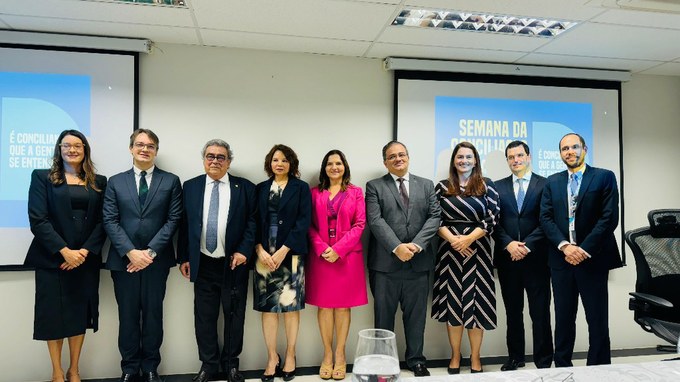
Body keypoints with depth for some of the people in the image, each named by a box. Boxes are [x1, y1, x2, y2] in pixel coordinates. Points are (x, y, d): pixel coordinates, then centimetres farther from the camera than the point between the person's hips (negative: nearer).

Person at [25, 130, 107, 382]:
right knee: (53, 313, 4)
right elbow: (38, 220, -7)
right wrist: (64, 251, -15)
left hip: (86, 259, 2)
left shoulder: (98, 182, 8)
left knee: (80, 313, 8)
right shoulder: (42, 177, 2)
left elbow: (102, 221, 3)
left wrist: (85, 251, -10)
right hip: (52, 259, -2)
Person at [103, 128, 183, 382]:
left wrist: (151, 251, -12)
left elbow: (173, 219, -3)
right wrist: (130, 252, -12)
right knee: (127, 315, 9)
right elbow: (110, 221, 0)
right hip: (124, 260, 1)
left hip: (157, 260, -1)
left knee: (153, 314, 8)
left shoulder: (171, 181, 4)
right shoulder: (115, 182, 8)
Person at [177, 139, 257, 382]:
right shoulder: (190, 187, 6)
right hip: (203, 264, 2)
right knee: (204, 316, 10)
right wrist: (183, 257, 3)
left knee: (234, 315, 9)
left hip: (234, 263, -1)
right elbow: (184, 224, 6)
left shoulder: (245, 188, 0)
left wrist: (244, 251, -11)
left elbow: (253, 222, -2)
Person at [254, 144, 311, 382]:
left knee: (291, 305, 3)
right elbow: (254, 222, 6)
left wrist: (283, 251, -12)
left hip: (291, 254, -2)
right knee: (267, 307, 3)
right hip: (264, 255, 2)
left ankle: (290, 355, 17)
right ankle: (272, 357, 14)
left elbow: (304, 221, -5)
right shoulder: (260, 189, 11)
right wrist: (260, 251, -9)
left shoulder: (301, 188, 4)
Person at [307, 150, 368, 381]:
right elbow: (310, 225, 3)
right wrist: (321, 248, -13)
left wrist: (338, 249, -12)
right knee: (324, 305, 5)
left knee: (343, 305, 5)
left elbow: (359, 224, -3)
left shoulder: (356, 192, 5)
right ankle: (327, 355, 16)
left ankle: (340, 355, 16)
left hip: (347, 256, -1)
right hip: (321, 256, 1)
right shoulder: (315, 193, 7)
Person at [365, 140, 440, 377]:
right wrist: (396, 247, -20)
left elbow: (434, 217, 1)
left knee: (416, 315, 12)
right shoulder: (374, 187, 3)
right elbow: (375, 221, -9)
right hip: (385, 262, -2)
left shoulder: (426, 185, 11)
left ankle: (416, 360, 27)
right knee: (384, 317, 8)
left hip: (419, 261, 2)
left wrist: (416, 245, -12)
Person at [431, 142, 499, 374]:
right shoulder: (442, 187, 7)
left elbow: (492, 219, -3)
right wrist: (452, 239, -14)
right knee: (453, 301, 6)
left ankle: (475, 358, 18)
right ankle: (455, 357, 19)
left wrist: (468, 238, -14)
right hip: (450, 250, 1)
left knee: (475, 301, 3)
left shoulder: (486, 186, 5)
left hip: (477, 249, -1)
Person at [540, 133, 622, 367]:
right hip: (561, 258, 3)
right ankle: (562, 367, 19)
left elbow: (609, 217, -7)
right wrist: (564, 246, -12)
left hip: (593, 258, -3)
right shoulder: (552, 182, 11)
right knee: (563, 319, 10)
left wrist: (584, 250, -13)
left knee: (597, 320, 4)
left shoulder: (604, 177, 1)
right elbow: (545, 218, 3)